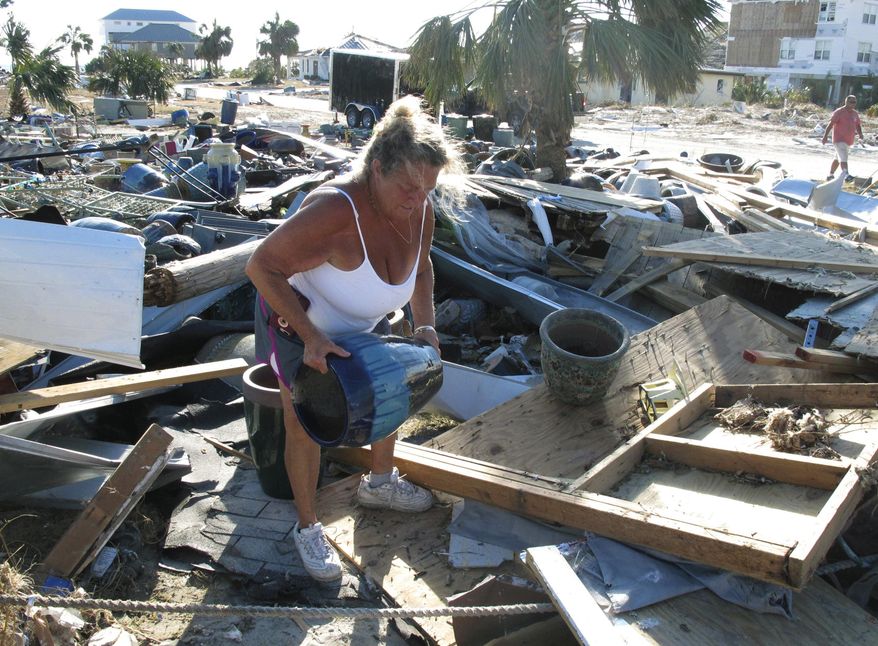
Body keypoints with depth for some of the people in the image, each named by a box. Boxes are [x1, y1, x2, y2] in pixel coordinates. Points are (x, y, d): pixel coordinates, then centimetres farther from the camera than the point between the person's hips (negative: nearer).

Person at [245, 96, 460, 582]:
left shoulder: (419, 209, -19)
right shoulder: (334, 210, -41)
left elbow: (420, 268, 3)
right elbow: (262, 267, -36)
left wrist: (424, 323, -10)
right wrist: (312, 338, -39)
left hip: (362, 322, 7)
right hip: (299, 323, -7)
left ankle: (379, 483, 47)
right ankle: (307, 527, 24)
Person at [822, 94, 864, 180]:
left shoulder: (855, 114, 12)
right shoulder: (839, 112, -10)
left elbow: (858, 125, 20)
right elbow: (830, 124, -14)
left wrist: (860, 134, 1)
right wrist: (825, 135, -22)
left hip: (849, 141, 8)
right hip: (839, 140, -8)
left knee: (838, 158, 16)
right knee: (843, 158, -21)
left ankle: (831, 175, 26)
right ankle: (846, 174, -32)